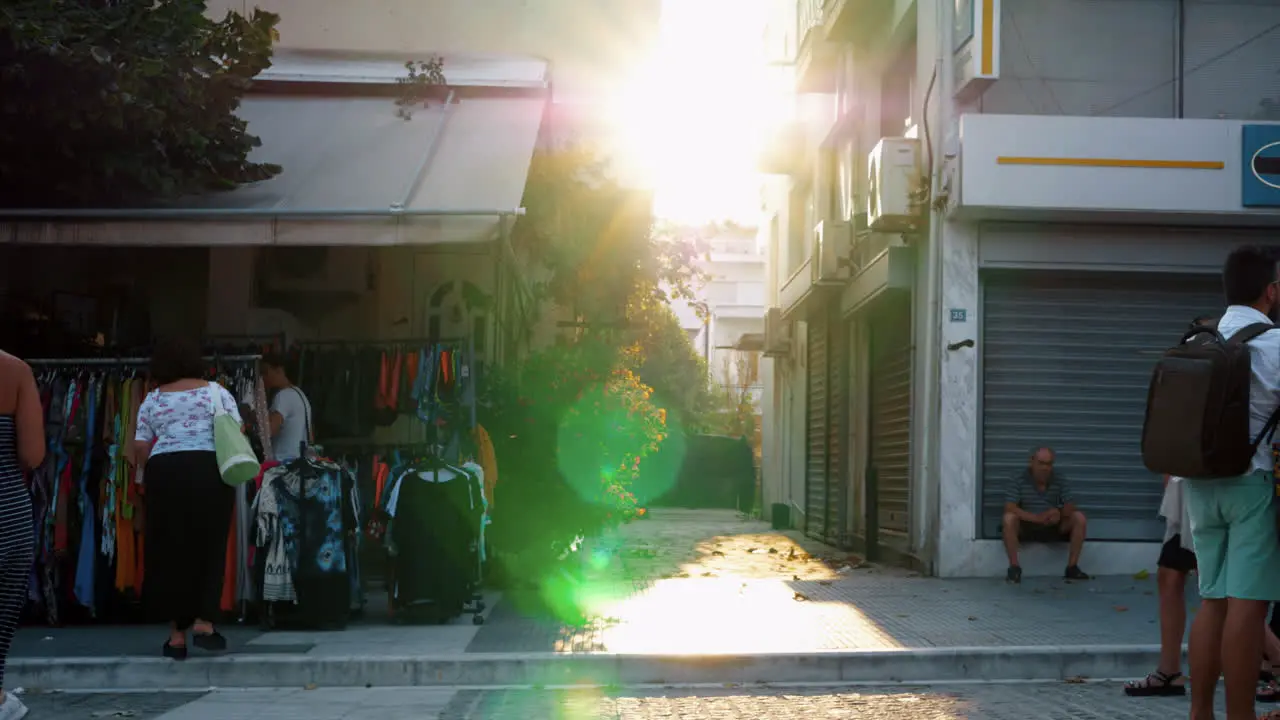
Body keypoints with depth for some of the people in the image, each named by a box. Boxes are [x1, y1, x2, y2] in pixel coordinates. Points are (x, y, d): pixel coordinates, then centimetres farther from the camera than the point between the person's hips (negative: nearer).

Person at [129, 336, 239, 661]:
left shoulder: (152, 400, 12)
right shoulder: (216, 390, 10)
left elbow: (140, 448, 7)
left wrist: (150, 472, 24)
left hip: (164, 472, 1)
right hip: (209, 471, -1)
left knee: (170, 551, 6)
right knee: (210, 547, 7)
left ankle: (177, 634, 7)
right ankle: (203, 623, -2)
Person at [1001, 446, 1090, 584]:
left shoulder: (1059, 480, 0)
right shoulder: (1019, 480, -11)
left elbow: (1070, 507, -4)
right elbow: (1009, 507, -22)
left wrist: (1060, 513, -29)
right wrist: (1037, 518, -34)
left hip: (1053, 528, 3)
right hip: (1026, 528, -3)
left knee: (1079, 518, -18)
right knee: (1009, 518, -33)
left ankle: (1072, 567, -15)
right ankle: (1014, 567, -28)